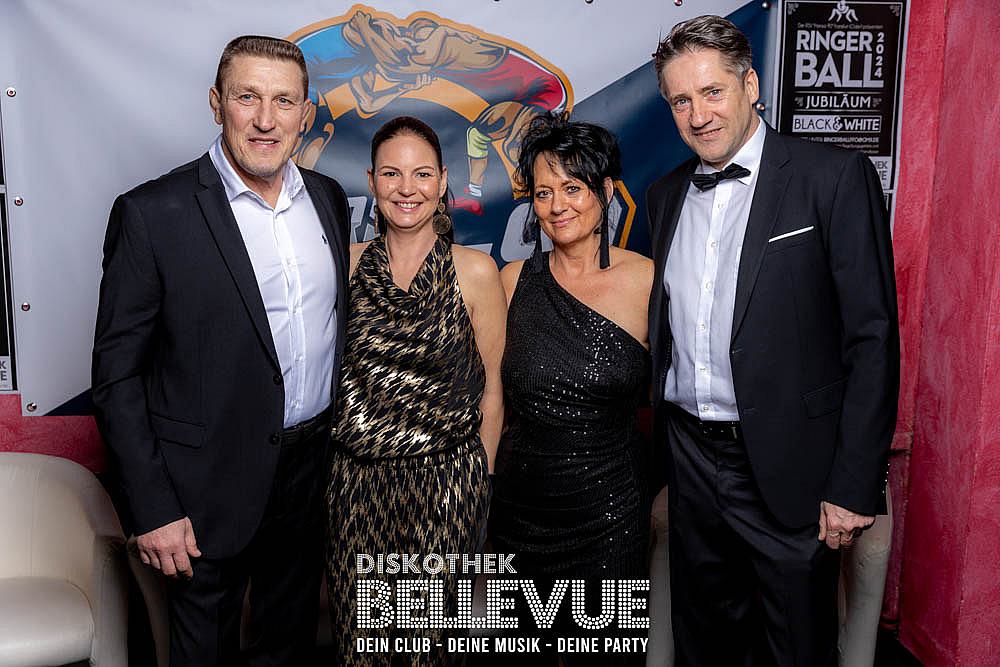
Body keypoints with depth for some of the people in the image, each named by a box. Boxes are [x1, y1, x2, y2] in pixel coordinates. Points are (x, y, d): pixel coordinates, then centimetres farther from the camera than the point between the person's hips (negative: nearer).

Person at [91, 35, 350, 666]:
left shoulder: (329, 198, 1)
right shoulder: (152, 213, -16)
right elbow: (117, 373, -12)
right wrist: (153, 509, -14)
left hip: (317, 465, 5)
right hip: (212, 484, -4)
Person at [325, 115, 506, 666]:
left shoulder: (475, 271, -6)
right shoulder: (348, 264, 2)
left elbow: (492, 386, 0)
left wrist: (478, 479, 1)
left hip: (443, 477, -2)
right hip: (355, 478, 3)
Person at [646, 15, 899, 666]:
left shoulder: (836, 177, -8)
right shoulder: (665, 196, 9)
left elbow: (873, 336, -11)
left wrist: (855, 484, -14)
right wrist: (655, 444, 7)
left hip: (788, 466, -4)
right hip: (689, 458, 5)